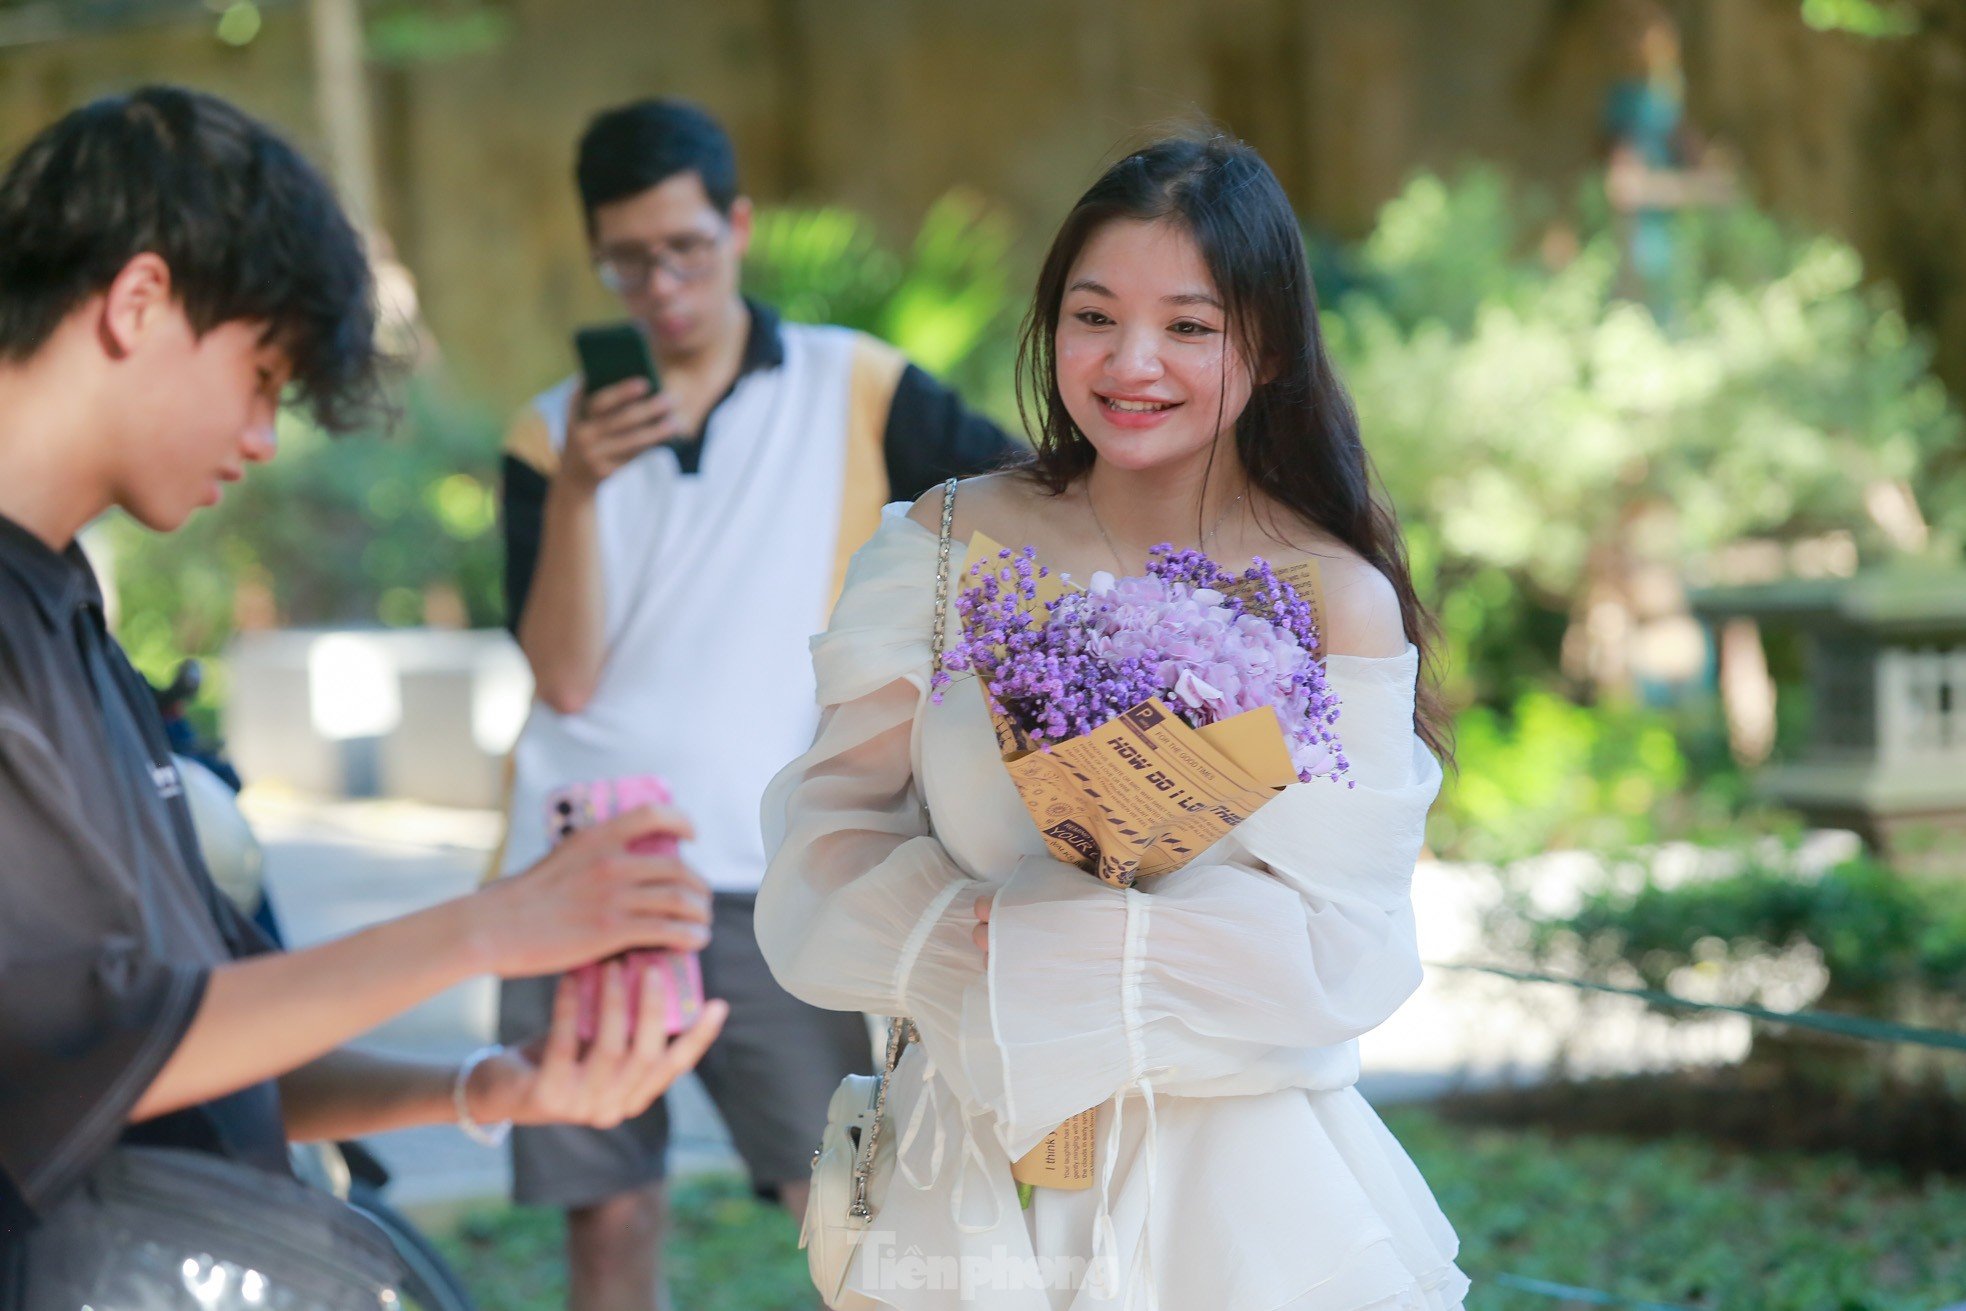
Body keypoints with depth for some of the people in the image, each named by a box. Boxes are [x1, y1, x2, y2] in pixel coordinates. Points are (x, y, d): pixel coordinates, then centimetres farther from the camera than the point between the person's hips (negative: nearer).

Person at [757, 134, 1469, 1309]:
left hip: (1230, 1204, -2)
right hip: (970, 1179, 3)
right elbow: (831, 842, -4)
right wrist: (942, 931, -24)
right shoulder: (946, 546, -2)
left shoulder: (1335, 604, -10)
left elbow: (1329, 955, -14)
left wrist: (1019, 942, -17)